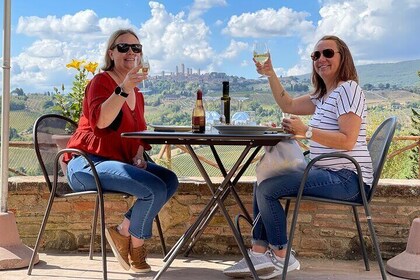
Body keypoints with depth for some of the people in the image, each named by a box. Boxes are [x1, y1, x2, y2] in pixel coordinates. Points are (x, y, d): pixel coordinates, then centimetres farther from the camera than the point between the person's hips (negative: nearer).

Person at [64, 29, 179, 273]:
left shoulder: (137, 95, 18)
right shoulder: (101, 81, -5)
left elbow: (139, 134, 23)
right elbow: (100, 120, -24)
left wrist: (138, 157, 3)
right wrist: (124, 88, -32)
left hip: (121, 161, 8)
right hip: (88, 163, -8)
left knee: (170, 180, -9)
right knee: (155, 189, -25)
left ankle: (124, 232, -2)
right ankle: (136, 244, 1)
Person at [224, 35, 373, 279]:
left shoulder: (348, 89, -12)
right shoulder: (323, 95, 18)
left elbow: (348, 141, -22)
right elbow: (288, 105, 22)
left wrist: (306, 131, -25)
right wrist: (270, 74, 13)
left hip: (346, 178, -11)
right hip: (330, 173, 11)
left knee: (267, 189, -16)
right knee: (263, 184, 15)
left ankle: (282, 257, -3)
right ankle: (260, 253, 7)